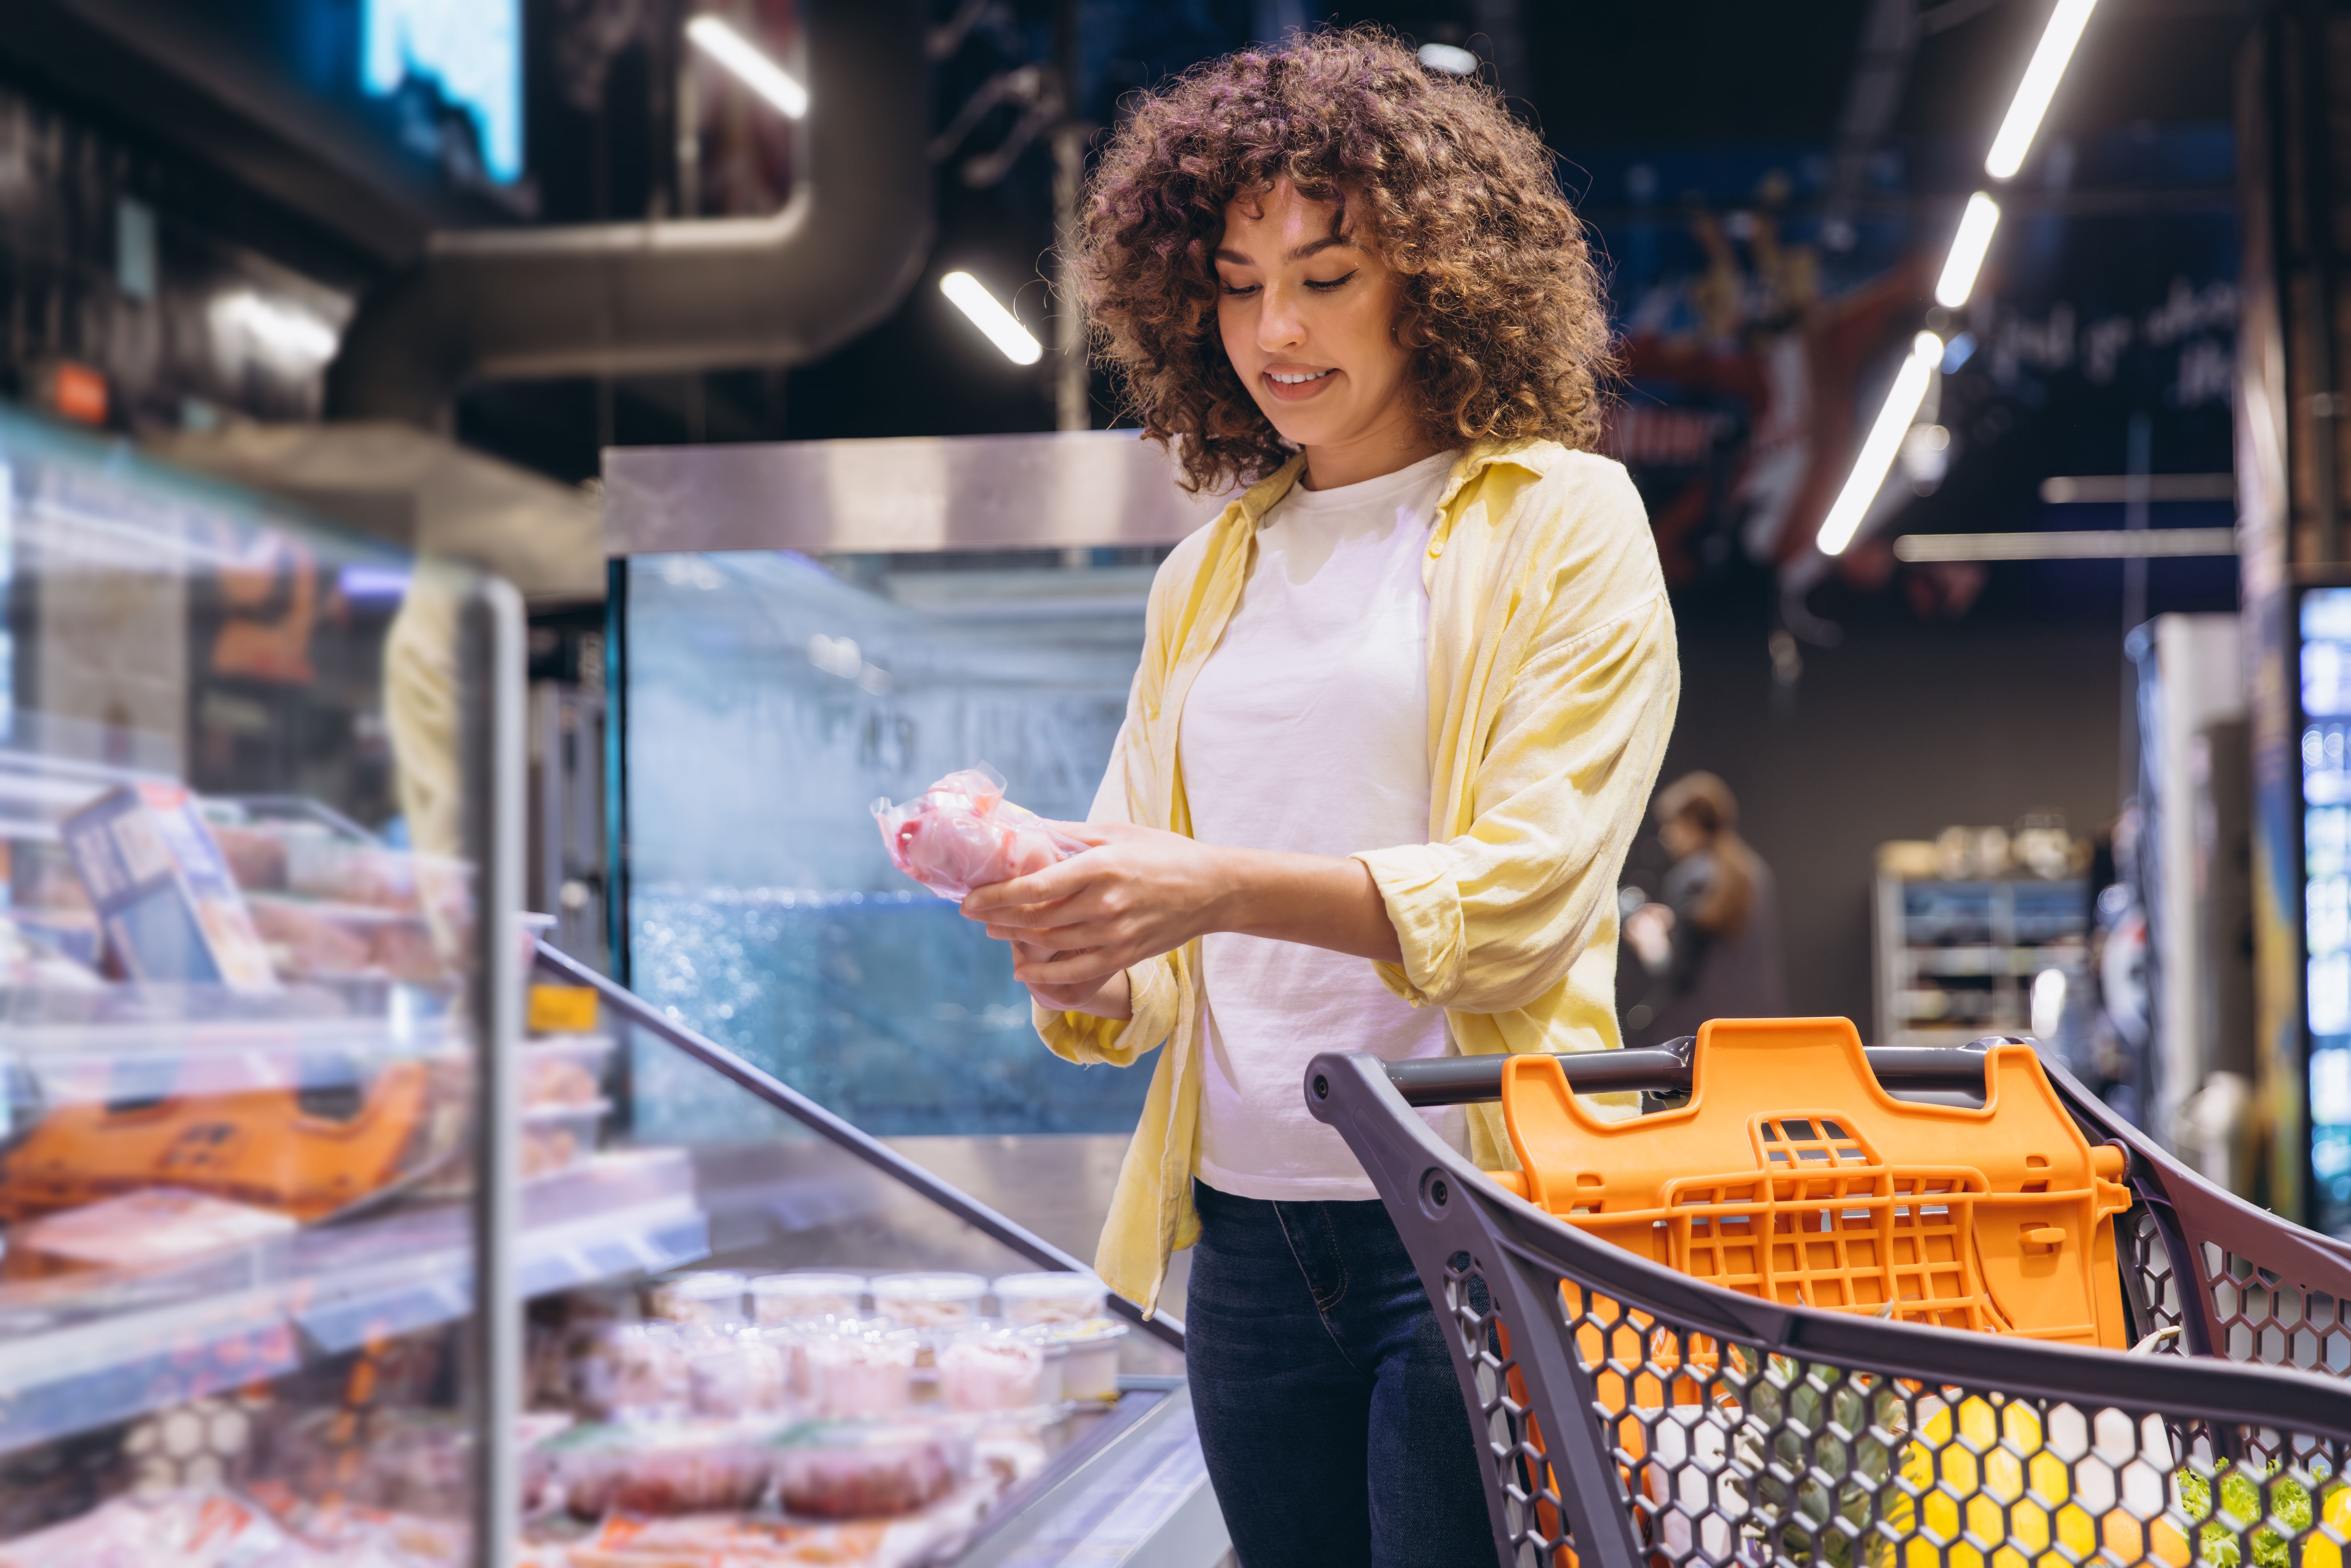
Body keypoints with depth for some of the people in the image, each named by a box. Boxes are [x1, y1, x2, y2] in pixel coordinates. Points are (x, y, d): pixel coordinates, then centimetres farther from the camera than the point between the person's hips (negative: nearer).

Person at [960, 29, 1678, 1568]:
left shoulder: (1563, 519, 0)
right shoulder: (1207, 574, 15)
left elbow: (1526, 895, -12)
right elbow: (1149, 978, 12)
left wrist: (1223, 889, -26)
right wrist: (1079, 966, -11)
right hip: (1249, 1238, 5)